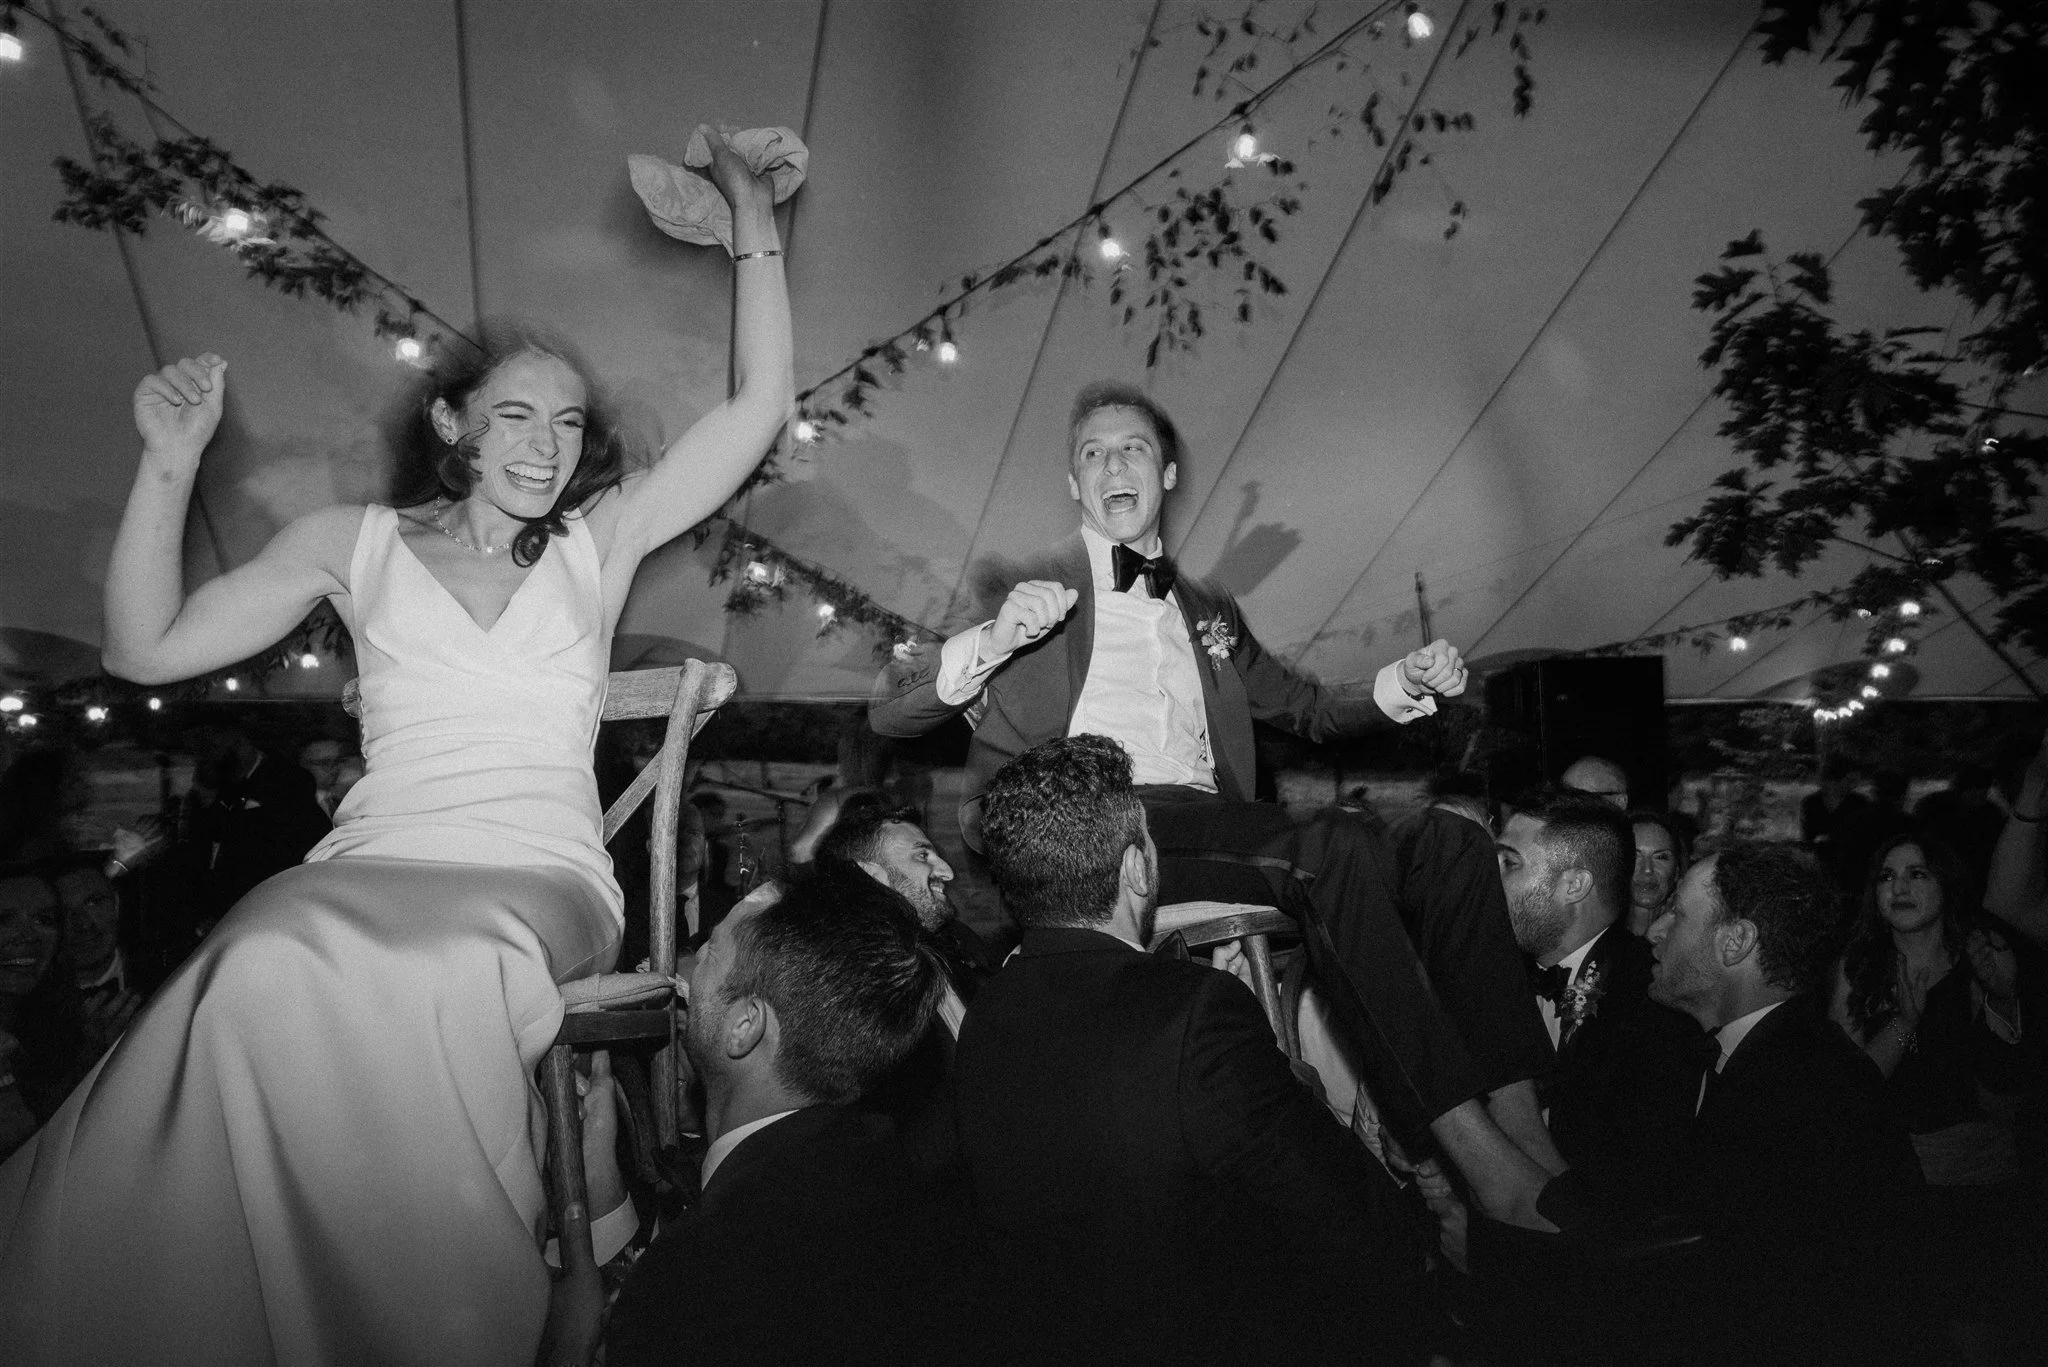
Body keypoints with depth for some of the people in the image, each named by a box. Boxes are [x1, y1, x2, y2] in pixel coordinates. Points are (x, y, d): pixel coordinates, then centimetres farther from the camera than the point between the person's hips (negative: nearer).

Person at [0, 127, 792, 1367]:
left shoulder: (599, 543, 18)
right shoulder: (358, 542, 19)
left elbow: (761, 408, 14)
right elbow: (147, 648, 15)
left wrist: (756, 226, 15)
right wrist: (169, 470, 5)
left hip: (544, 883, 0)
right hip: (373, 869, 1)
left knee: (440, 970, -37)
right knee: (274, 970, -36)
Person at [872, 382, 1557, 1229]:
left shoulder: (1210, 612, 28)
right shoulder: (1036, 595, 12)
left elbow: (1308, 710, 34)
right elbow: (885, 713, 4)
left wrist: (1407, 683, 13)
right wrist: (992, 642, -15)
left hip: (1209, 827, 6)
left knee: (1448, 840, -16)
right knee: (1339, 849, -30)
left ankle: (1521, 1119, -22)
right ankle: (1479, 1156, -29)